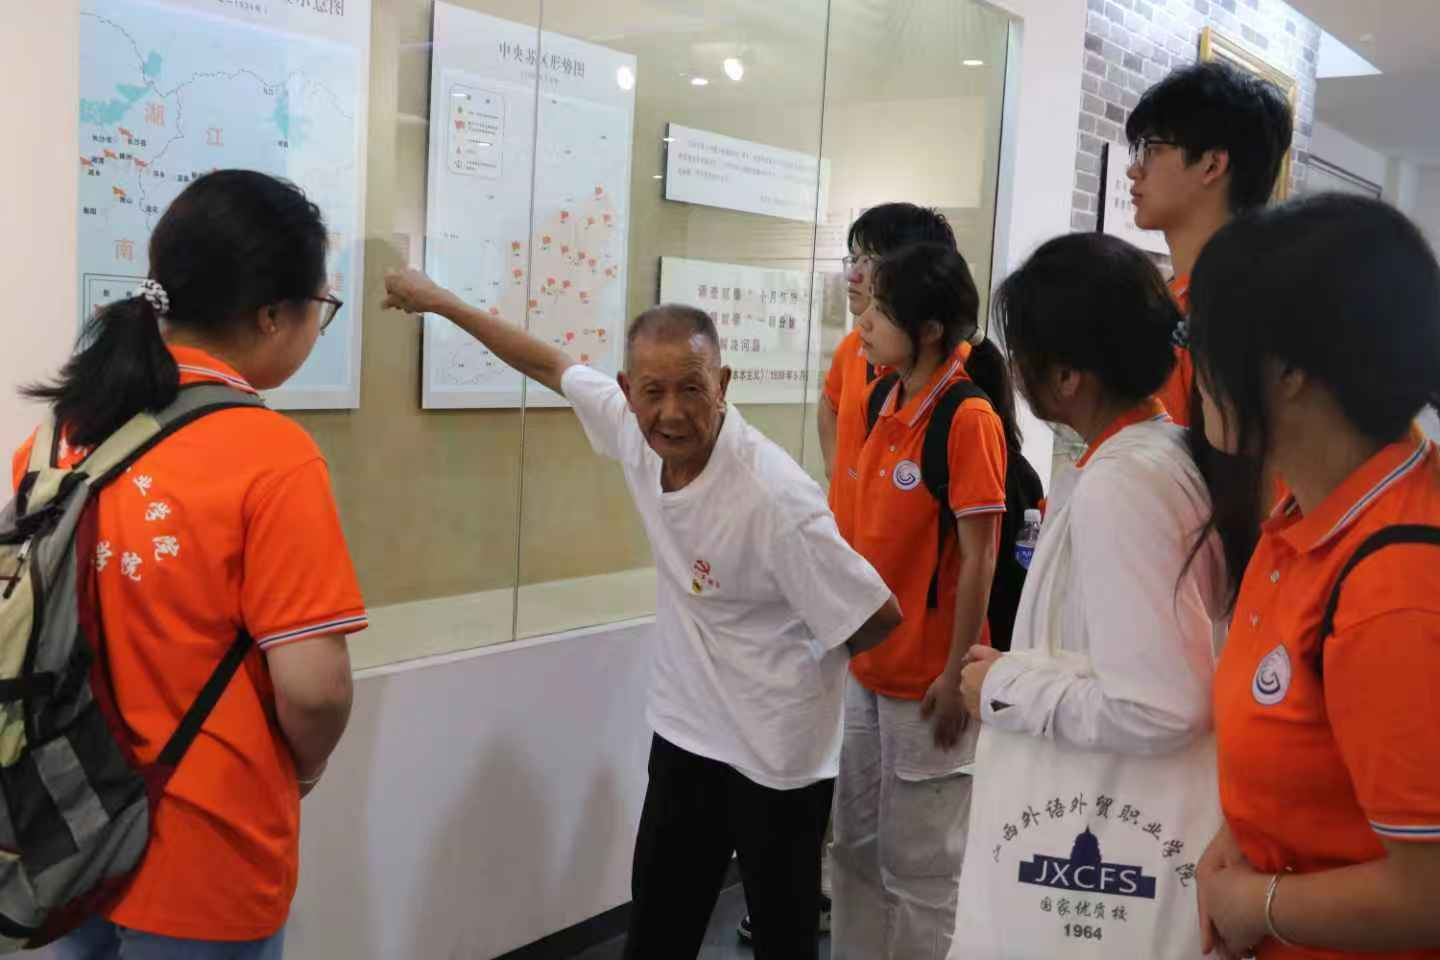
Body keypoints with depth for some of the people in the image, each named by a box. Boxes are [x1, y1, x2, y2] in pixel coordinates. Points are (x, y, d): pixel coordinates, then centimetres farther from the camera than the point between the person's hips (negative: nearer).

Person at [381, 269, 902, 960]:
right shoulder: (639, 433, -10)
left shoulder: (775, 499, -29)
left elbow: (878, 617, -21)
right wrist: (441, 302, 17)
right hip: (686, 733, 6)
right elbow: (551, 365, 8)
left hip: (776, 756, -6)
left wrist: (802, 664, -2)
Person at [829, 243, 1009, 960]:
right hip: (869, 663, 8)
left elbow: (978, 558, -17)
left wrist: (956, 674, -16)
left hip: (926, 677, -8)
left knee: (918, 864, 7)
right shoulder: (884, 397, 6)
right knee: (856, 845, 19)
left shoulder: (967, 418, -18)